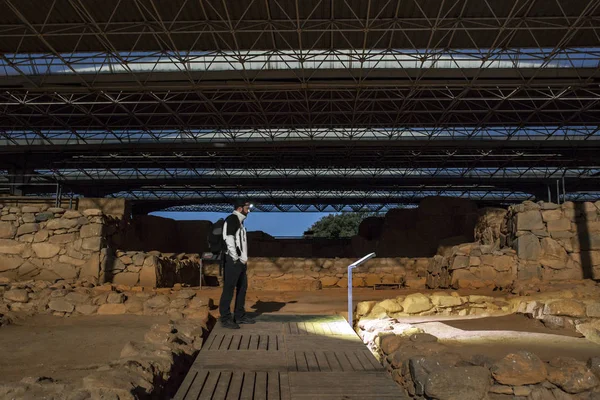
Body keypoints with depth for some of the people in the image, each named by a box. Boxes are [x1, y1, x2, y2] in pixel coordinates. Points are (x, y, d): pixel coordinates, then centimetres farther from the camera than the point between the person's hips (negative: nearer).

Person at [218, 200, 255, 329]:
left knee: (242, 288, 15)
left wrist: (244, 259, 13)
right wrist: (236, 259, -17)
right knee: (229, 289, -6)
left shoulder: (240, 221, 19)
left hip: (241, 261, 10)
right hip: (233, 261, -10)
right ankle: (226, 319, -1)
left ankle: (240, 315, 24)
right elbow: (229, 239, -19)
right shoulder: (232, 219, -11)